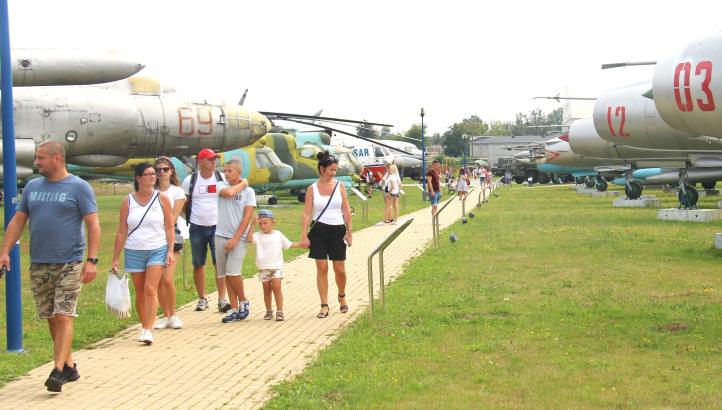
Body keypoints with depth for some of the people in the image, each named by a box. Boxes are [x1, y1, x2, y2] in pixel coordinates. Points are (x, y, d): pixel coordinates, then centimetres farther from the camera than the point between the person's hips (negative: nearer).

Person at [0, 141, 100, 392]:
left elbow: (93, 225, -8)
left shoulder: (79, 188, -4)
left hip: (69, 265, -5)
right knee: (52, 318, 10)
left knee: (64, 317, -10)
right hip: (39, 265, 5)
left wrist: (92, 260, -16)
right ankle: (69, 366, 21)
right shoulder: (32, 187, 11)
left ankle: (58, 371, -11)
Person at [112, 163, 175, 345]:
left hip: (158, 250, -2)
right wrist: (116, 258, 2)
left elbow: (169, 228, 3)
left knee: (151, 289, -13)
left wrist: (170, 251, -6)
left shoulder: (162, 199, 1)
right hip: (134, 252, 2)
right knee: (140, 291, 8)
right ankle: (144, 327, 21)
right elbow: (121, 232, 4)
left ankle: (148, 330, -14)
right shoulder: (128, 202, 2)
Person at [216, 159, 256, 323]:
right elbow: (229, 193, -18)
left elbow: (247, 217, -6)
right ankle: (234, 309, 13)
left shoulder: (249, 191, 0)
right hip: (221, 235, 3)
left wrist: (235, 239, -13)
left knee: (233, 272, -14)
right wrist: (242, 184, -1)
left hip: (238, 237, -3)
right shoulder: (221, 186, 6)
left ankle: (243, 302, 8)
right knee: (226, 274, 5)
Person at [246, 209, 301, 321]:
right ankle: (269, 311, 22)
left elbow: (289, 244, 17)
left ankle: (279, 311, -5)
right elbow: (249, 239, -20)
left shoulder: (278, 235, 7)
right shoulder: (258, 236, 1)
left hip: (277, 267, -1)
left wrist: (301, 244, 7)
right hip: (263, 268, 1)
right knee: (267, 290, 9)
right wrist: (253, 226, -22)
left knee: (276, 288, -11)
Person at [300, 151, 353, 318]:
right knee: (322, 268, 0)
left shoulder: (339, 186, 2)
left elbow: (346, 210, 4)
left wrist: (349, 231, -1)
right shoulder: (312, 189, 0)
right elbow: (307, 213, -3)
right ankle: (324, 306, 7)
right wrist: (304, 235, -10)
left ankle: (342, 296, 32)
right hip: (319, 231, -1)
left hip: (338, 230, 1)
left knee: (340, 269, 4)